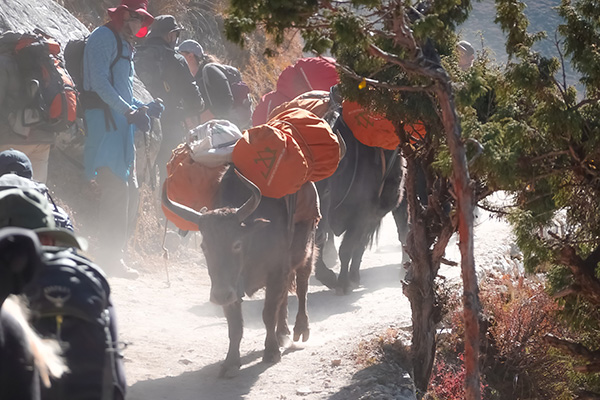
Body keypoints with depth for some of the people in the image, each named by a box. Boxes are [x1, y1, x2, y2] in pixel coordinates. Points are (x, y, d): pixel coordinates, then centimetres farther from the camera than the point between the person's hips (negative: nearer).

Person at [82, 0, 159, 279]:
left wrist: (142, 108, 11)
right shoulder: (103, 37, -5)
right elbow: (100, 82, -16)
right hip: (104, 120, -10)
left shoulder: (125, 45, 24)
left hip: (121, 122, 10)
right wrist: (128, 110, -22)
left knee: (121, 190, 7)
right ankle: (110, 257, -16)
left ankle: (113, 257, 9)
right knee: (114, 188, -14)